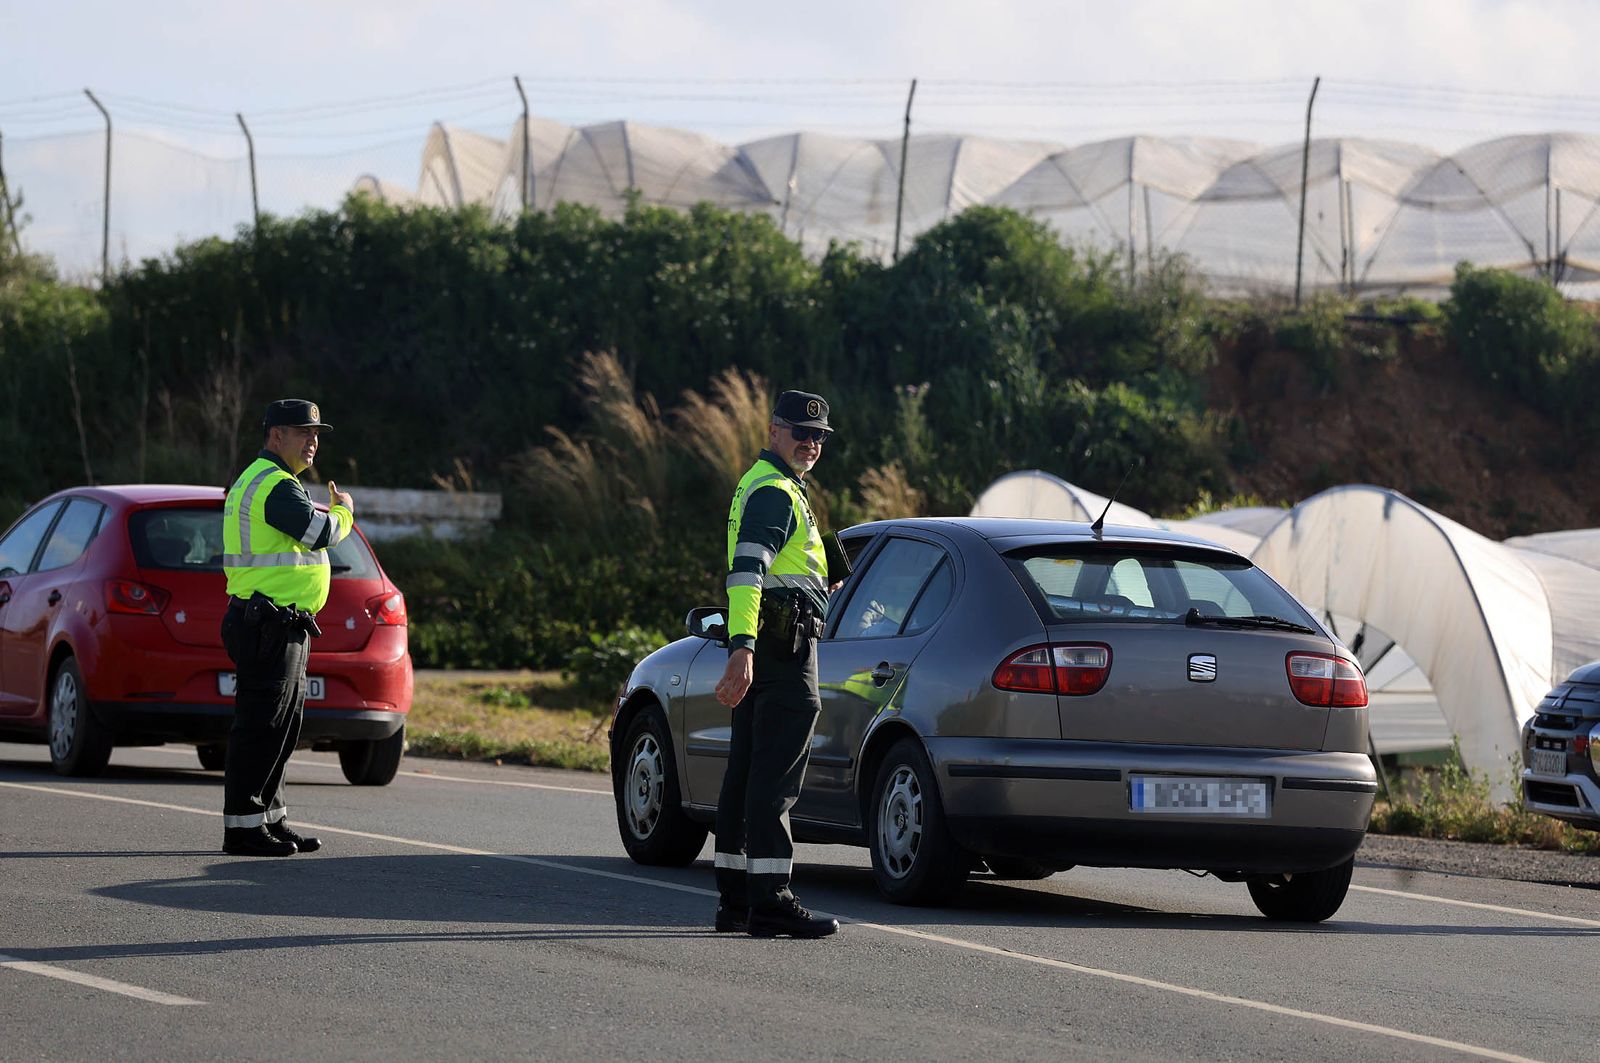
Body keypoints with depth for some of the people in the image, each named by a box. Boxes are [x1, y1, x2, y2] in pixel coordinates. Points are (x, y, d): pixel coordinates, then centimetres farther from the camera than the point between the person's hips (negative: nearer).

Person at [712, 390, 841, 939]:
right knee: (775, 777, -13)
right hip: (783, 645, -11)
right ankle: (769, 901, -16)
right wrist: (742, 647, -36)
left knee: (747, 773, 11)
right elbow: (745, 572, -25)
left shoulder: (763, 486, 22)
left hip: (760, 646, 11)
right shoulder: (773, 491, -12)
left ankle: (734, 897, 15)